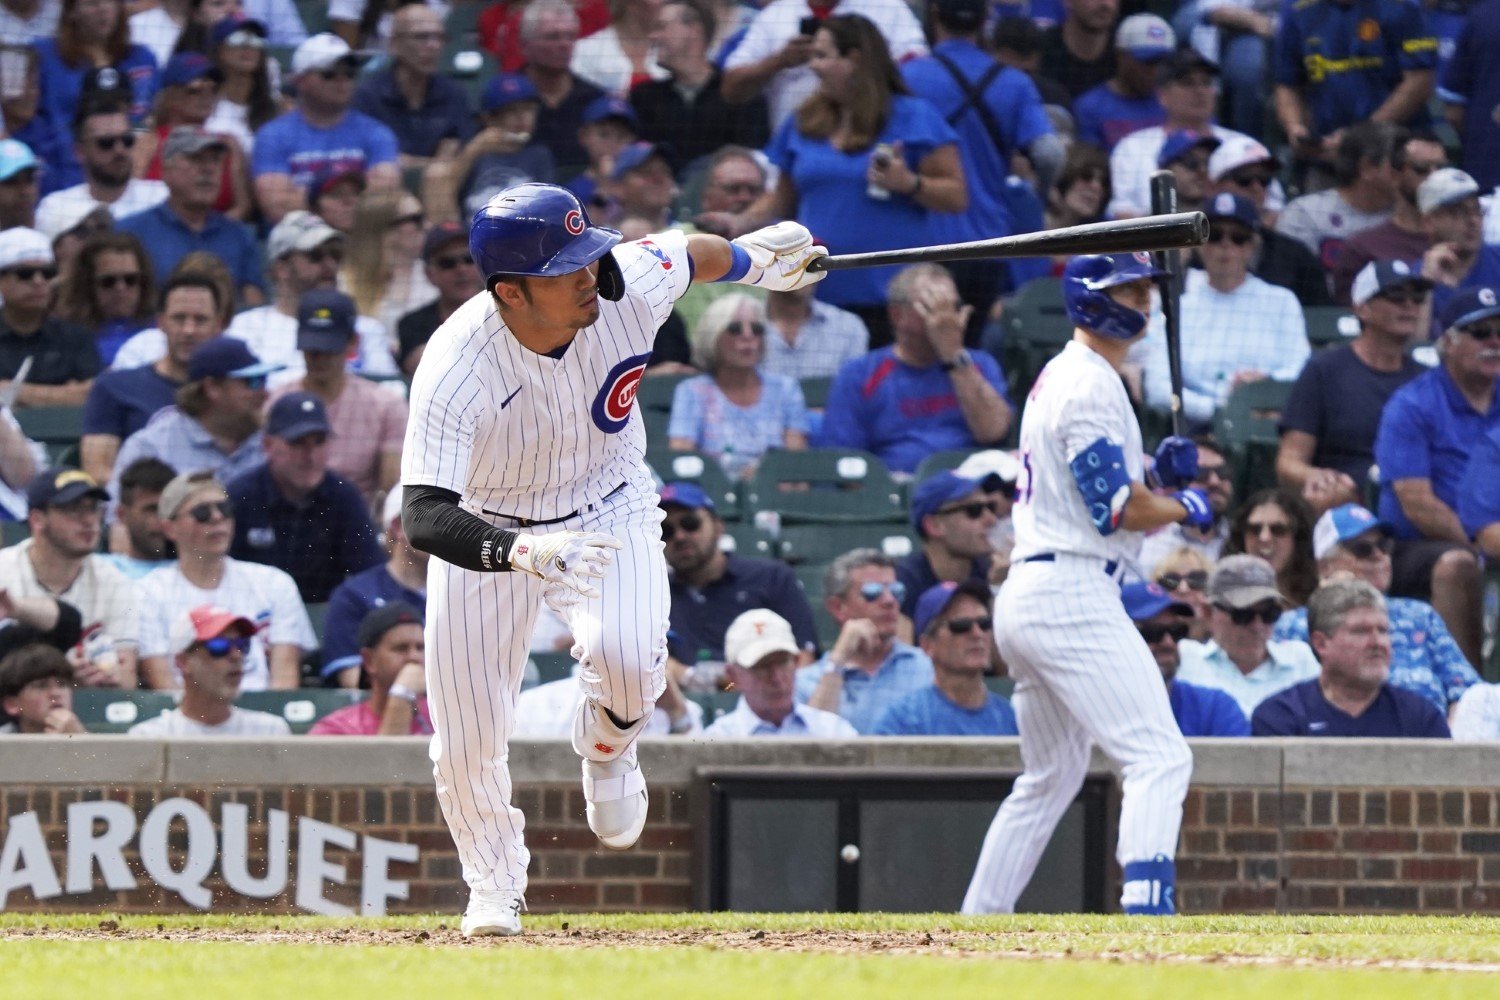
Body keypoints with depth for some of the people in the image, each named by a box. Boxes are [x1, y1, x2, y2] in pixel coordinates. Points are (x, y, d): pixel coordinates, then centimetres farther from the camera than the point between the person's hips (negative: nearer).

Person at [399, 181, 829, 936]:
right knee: (466, 744, -1)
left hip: (607, 510, 1)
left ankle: (607, 752, 9)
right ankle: (494, 889, 30)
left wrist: (751, 259, 19)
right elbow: (425, 517, -43)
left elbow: (692, 253, -1)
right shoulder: (456, 369, -36)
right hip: (488, 531, -1)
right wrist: (523, 554, -60)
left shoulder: (630, 286, -27)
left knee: (626, 654, -28)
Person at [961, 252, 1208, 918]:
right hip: (1070, 594, -11)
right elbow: (1116, 510, -15)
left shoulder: (1059, 377, 20)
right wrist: (1183, 508, 2)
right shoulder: (1089, 384, -11)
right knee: (1160, 757, -19)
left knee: (1051, 777, 22)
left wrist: (1157, 476, 9)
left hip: (1023, 593, 11)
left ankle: (976, 925, 25)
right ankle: (1146, 905, -34)